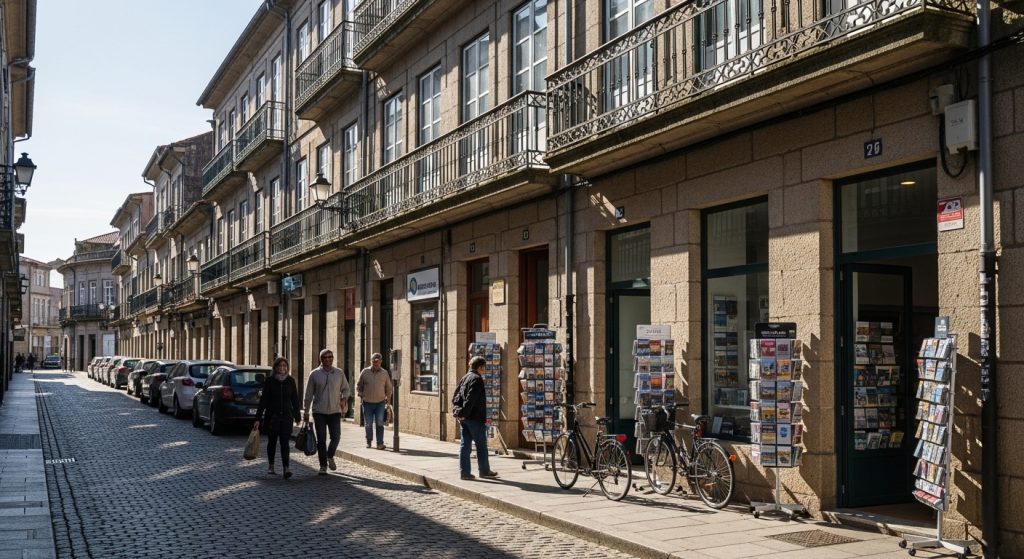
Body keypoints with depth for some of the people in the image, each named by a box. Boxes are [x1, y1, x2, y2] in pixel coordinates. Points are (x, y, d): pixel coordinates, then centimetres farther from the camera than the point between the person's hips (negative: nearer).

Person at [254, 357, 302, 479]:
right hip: (271, 415, 0)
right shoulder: (269, 381, -3)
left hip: (286, 415, 0)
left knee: (284, 442, -9)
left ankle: (286, 469, -18)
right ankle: (271, 466, 30)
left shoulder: (291, 381, 2)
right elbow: (263, 400, -4)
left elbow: (295, 399, 8)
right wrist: (258, 418, -7)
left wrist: (297, 416, 11)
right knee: (272, 441, 12)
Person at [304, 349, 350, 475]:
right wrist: (306, 411, 3)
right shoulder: (315, 374, 1)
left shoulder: (339, 373, 5)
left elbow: (345, 388, 15)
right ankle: (323, 466, 10)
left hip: (335, 411, 1)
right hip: (319, 411, -1)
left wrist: (344, 398, -6)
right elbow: (309, 394, 4)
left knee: (336, 437, -4)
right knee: (321, 440, 1)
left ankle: (330, 456, 26)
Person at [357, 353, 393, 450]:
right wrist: (360, 394, -3)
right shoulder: (365, 372, 1)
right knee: (368, 424, 7)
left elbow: (389, 387, 13)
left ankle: (380, 443, -5)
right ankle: (369, 441, 25)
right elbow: (359, 385, 11)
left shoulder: (385, 373, 3)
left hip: (380, 402, 0)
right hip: (367, 402, 1)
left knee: (379, 423, -7)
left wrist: (388, 398, 6)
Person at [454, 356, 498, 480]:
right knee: (481, 444, 4)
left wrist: (460, 412, 9)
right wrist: (464, 413, -19)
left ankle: (464, 472, 7)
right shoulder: (477, 379, -12)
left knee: (465, 444, 7)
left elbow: (455, 397, 13)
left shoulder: (464, 378, 15)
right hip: (475, 418, -8)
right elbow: (470, 399, -21)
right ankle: (484, 470, 13)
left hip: (464, 418, 8)